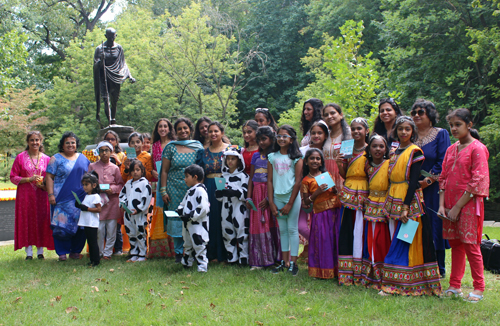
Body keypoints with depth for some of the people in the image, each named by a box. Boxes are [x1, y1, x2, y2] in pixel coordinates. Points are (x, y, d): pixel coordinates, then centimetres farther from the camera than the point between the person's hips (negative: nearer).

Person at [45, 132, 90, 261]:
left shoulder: (82, 158, 14)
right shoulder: (56, 159, 4)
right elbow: (49, 177, -1)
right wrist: (51, 194, -10)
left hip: (80, 198, 3)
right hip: (62, 198, -3)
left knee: (80, 225, 2)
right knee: (62, 225, -4)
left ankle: (76, 251, 14)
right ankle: (62, 253, 6)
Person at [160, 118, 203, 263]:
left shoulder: (198, 147, 6)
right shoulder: (170, 147, 5)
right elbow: (164, 171, 5)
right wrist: (163, 191, -2)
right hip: (175, 189, 0)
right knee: (176, 219, 2)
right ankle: (178, 252, 13)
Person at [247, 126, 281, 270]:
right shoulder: (256, 156, 13)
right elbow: (251, 177, 13)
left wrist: (269, 199, -16)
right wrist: (249, 197, 7)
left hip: (271, 193, -5)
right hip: (257, 193, 5)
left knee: (271, 224, -3)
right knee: (257, 225, 4)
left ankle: (274, 257, 9)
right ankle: (259, 260, 10)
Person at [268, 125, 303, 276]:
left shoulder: (296, 157, -3)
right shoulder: (272, 157, 6)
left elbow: (298, 181, -7)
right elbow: (270, 180, 5)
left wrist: (290, 204, -10)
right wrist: (271, 203, -1)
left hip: (292, 197, -3)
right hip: (277, 197, 3)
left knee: (292, 229, 0)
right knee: (282, 230, 10)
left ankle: (293, 263, 6)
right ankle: (285, 262, 17)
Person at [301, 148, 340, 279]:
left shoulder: (327, 174, 12)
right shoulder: (306, 180, 1)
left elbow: (336, 191, 20)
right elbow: (306, 202, -3)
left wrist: (335, 189, -3)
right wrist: (317, 192, -16)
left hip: (335, 210, 4)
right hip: (320, 213, -4)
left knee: (335, 240, 6)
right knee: (323, 241, -2)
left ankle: (336, 268, 18)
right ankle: (323, 270, 11)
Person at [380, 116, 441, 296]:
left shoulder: (415, 152, -6)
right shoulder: (395, 152, 16)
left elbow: (413, 181, -13)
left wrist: (406, 206, -20)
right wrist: (389, 203, 13)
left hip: (409, 200, -7)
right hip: (394, 201, 7)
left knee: (403, 244, -6)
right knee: (397, 241, 8)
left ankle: (396, 284, -2)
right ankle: (395, 283, 14)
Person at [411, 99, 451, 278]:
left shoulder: (441, 134, 1)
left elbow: (442, 161, -8)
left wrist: (428, 180, -15)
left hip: (433, 189, -4)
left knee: (434, 226, -1)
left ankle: (438, 270, 10)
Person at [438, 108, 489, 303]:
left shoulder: (477, 149, -7)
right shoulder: (451, 150, 13)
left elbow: (478, 182, -13)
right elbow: (443, 178, 12)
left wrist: (458, 207, -14)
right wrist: (442, 205, 0)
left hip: (469, 204, -6)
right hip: (451, 205, 6)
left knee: (470, 245, -3)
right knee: (455, 244, 11)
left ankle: (479, 289, 9)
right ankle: (455, 286, 18)